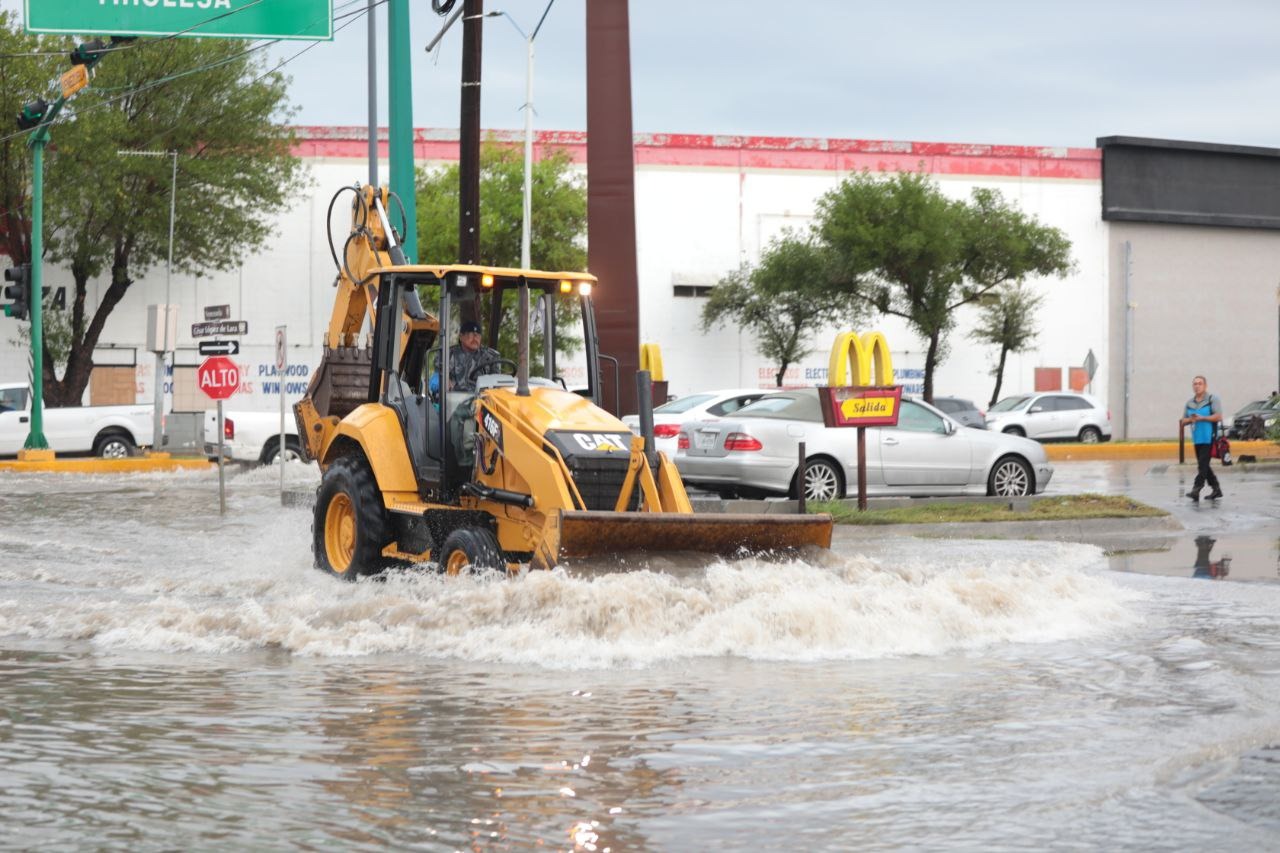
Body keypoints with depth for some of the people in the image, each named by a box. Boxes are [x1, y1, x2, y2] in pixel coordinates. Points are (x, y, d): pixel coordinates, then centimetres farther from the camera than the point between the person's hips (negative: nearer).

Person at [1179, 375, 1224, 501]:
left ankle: (1196, 490, -20)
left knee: (1203, 464, -14)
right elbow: (1183, 421, 16)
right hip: (1197, 438, 7)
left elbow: (1218, 417, -12)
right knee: (1202, 465, 11)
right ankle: (1216, 489, 21)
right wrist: (1190, 420, -7)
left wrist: (1201, 418, -18)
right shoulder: (1189, 403, 15)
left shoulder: (1212, 399, -3)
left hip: (1209, 437, -7)